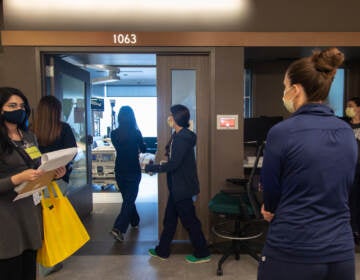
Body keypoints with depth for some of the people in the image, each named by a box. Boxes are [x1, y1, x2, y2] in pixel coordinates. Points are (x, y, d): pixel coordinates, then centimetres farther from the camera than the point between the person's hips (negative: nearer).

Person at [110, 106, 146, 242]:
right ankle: (119, 228, -10)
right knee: (129, 199, 2)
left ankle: (135, 221, 35)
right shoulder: (136, 133, -14)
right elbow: (143, 149, 2)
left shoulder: (114, 133, -5)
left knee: (127, 198, 21)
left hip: (120, 171, 4)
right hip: (133, 171, -4)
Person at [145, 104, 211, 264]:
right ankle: (162, 251, 33)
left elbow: (173, 164, -24)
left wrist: (151, 168, -15)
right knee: (169, 219, 18)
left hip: (183, 187, -10)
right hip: (177, 186, 10)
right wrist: (155, 166, 6)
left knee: (189, 221, 5)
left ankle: (202, 254, 22)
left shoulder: (183, 138, -22)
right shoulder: (178, 136, 9)